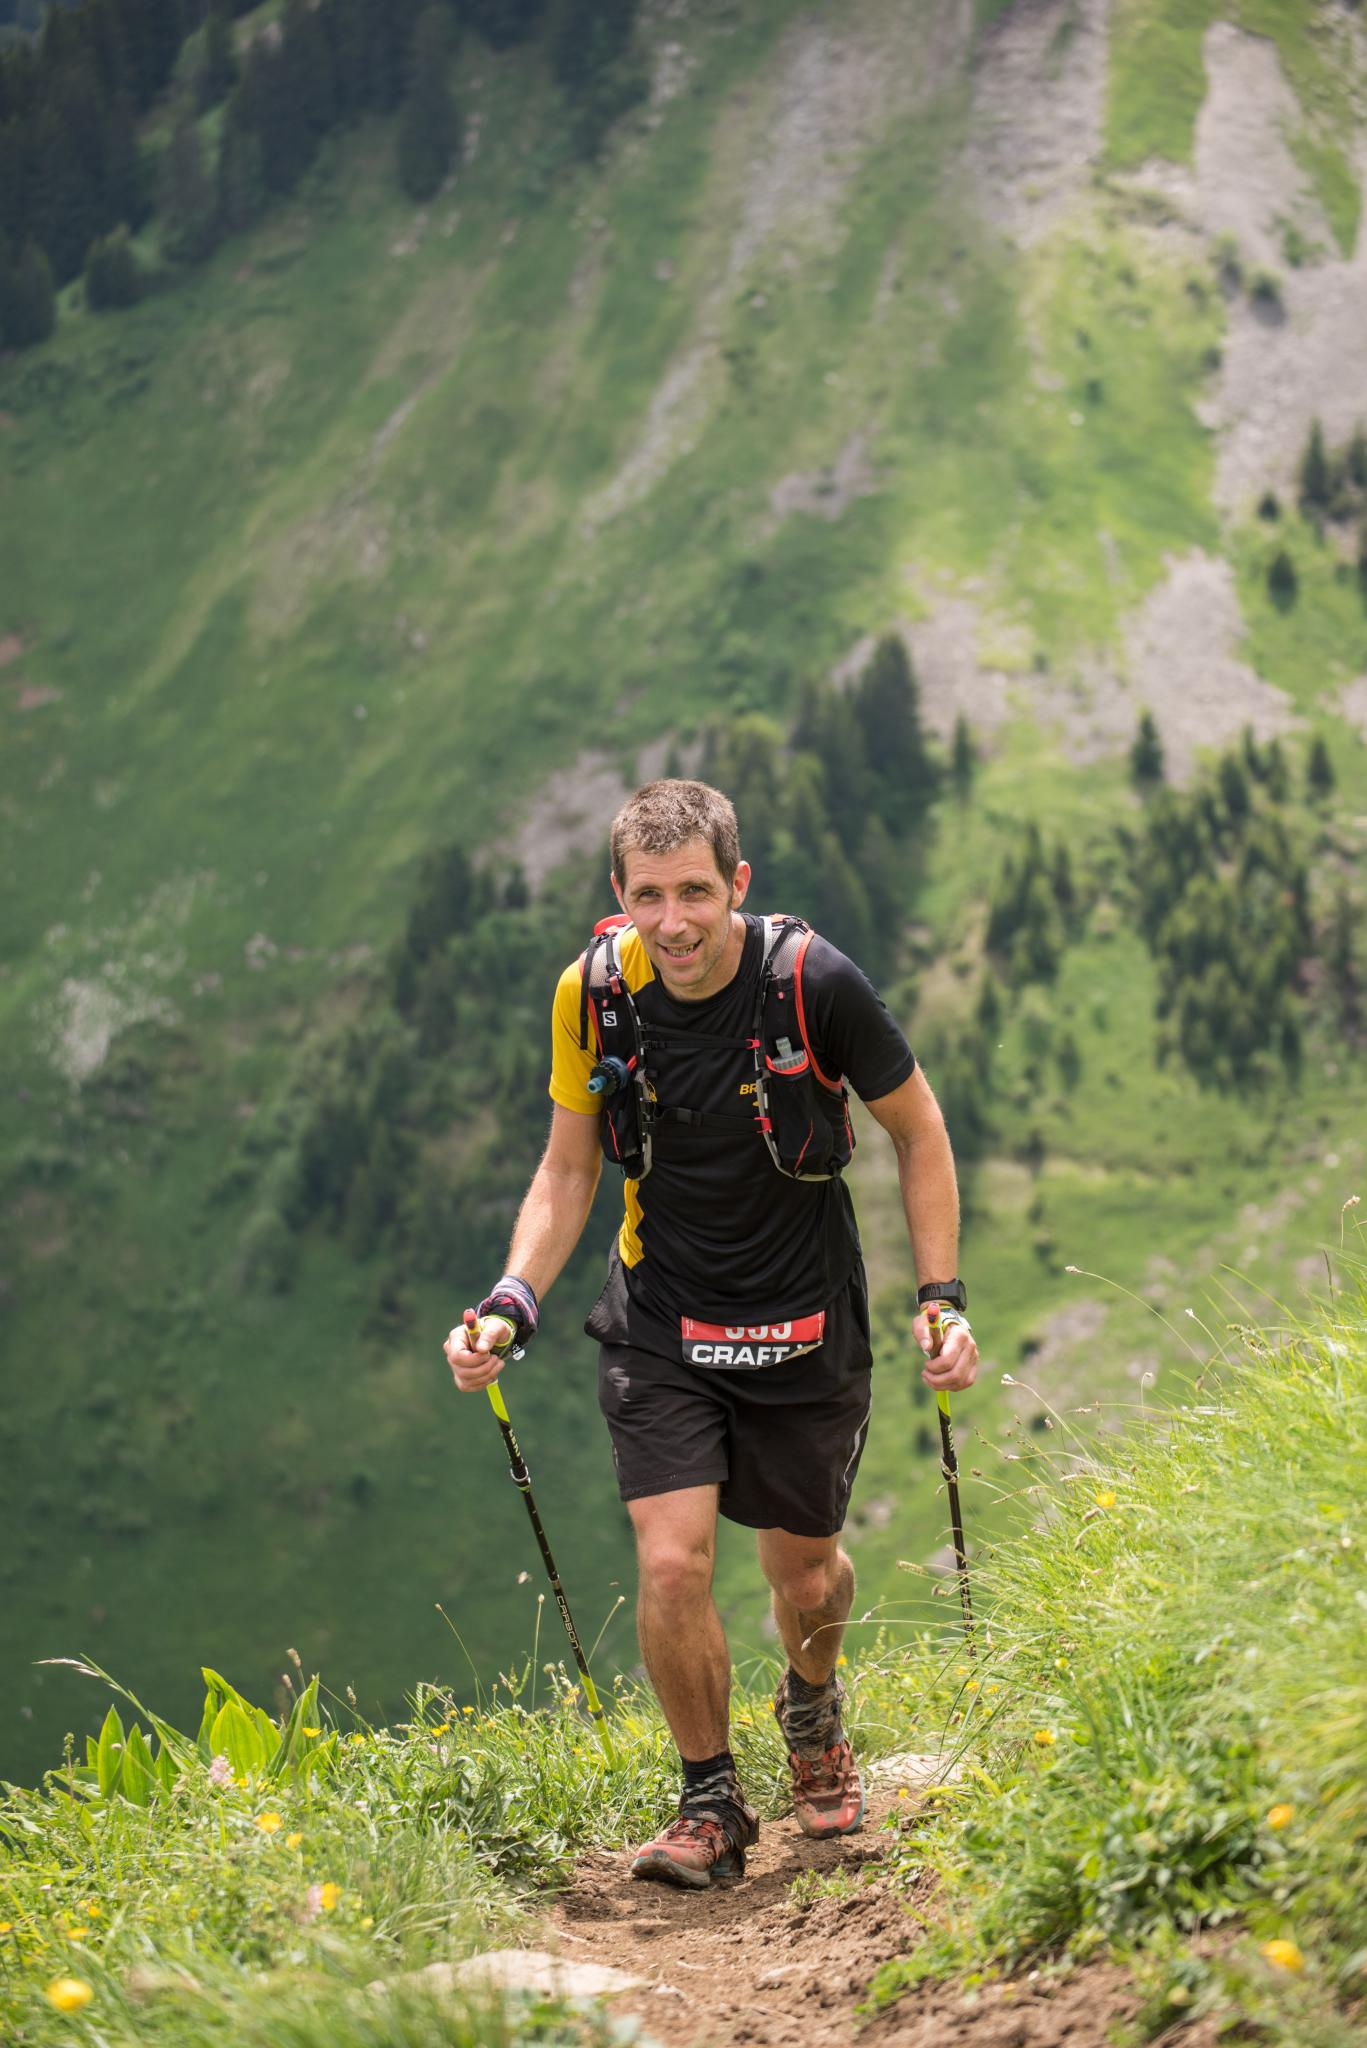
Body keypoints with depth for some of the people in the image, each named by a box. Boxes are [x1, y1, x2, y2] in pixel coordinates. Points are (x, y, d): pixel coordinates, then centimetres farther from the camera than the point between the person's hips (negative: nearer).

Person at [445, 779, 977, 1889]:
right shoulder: (595, 993, -12)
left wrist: (944, 1297, -10)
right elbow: (569, 1171, 1)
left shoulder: (813, 982, -20)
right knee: (673, 1564, -13)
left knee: (804, 1575, 11)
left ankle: (813, 1711, 46)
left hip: (804, 1326, -1)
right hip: (662, 1324, 1)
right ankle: (712, 1802, 9)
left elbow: (918, 1130, -5)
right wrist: (510, 1306, -12)